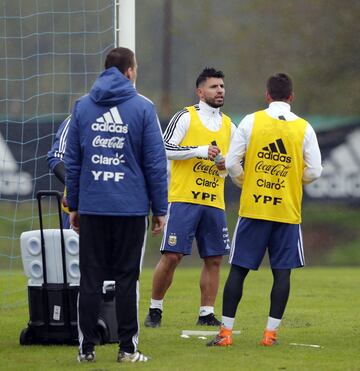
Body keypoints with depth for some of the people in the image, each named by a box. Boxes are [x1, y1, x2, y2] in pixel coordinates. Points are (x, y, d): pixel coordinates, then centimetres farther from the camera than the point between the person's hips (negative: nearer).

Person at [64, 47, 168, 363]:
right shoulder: (143, 108, -3)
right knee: (127, 278, 3)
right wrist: (160, 209, 3)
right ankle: (127, 348, 4)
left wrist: (73, 205, 15)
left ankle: (87, 347, 5)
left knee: (90, 278, 5)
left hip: (91, 207, 2)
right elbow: (156, 162, -3)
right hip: (131, 207, -2)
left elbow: (72, 160, 8)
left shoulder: (82, 106, 6)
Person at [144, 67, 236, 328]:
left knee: (214, 259, 3)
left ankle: (207, 314, 10)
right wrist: (200, 150, -17)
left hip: (214, 202, 6)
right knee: (171, 256, -7)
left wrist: (227, 164, 0)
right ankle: (155, 309, 6)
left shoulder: (229, 126, 15)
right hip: (184, 199, -5)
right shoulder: (186, 117, -2)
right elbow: (166, 149, -10)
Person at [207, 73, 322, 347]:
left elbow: (231, 162, -3)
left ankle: (226, 332, 2)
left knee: (238, 269, 4)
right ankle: (271, 332, 2)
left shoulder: (251, 122, -2)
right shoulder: (304, 128, 0)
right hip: (288, 211, 0)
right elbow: (314, 172, 0)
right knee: (282, 271, 5)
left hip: (252, 209, 0)